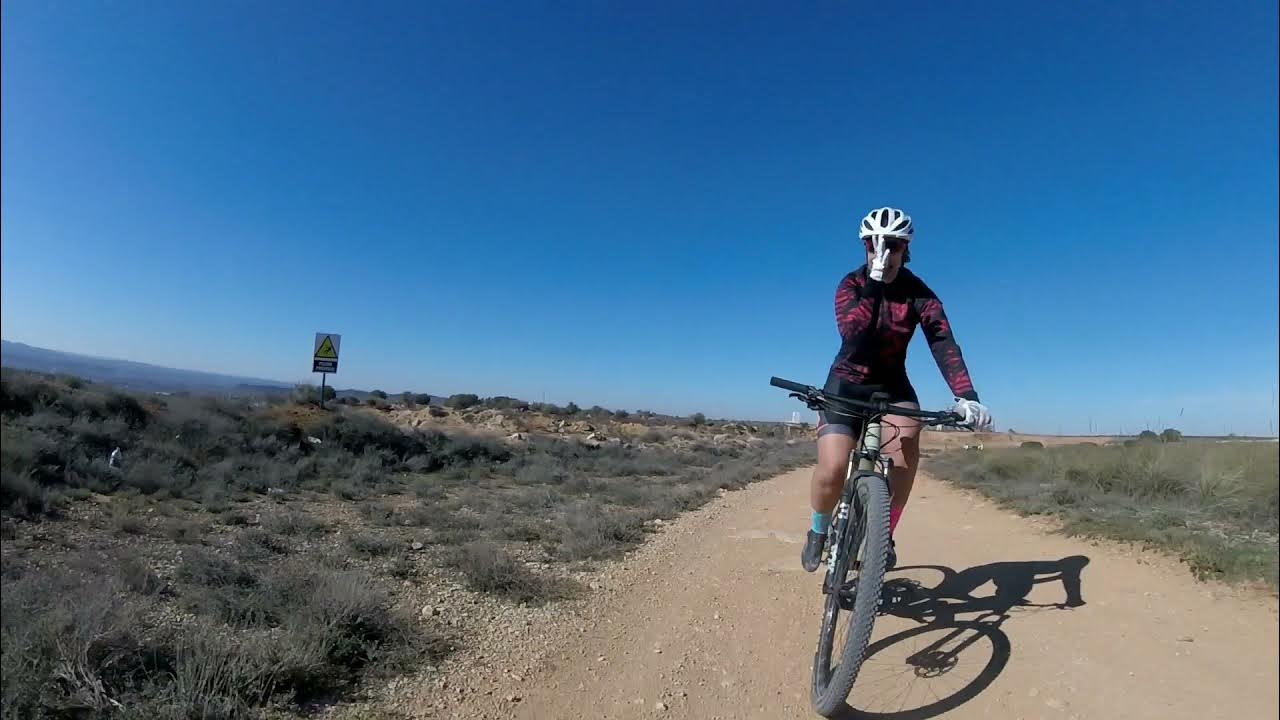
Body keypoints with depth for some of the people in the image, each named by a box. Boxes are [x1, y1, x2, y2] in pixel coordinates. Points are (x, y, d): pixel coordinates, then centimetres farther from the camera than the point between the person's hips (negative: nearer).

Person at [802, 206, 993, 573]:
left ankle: (885, 533, -4)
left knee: (907, 451, -27)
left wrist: (967, 396, -36)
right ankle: (818, 532, 11)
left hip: (892, 383, 2)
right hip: (848, 382, -1)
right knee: (831, 470, -20)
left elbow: (943, 343, -22)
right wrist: (874, 284, -36)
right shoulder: (851, 285, -12)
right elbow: (853, 335, -29)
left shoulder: (919, 293, -10)